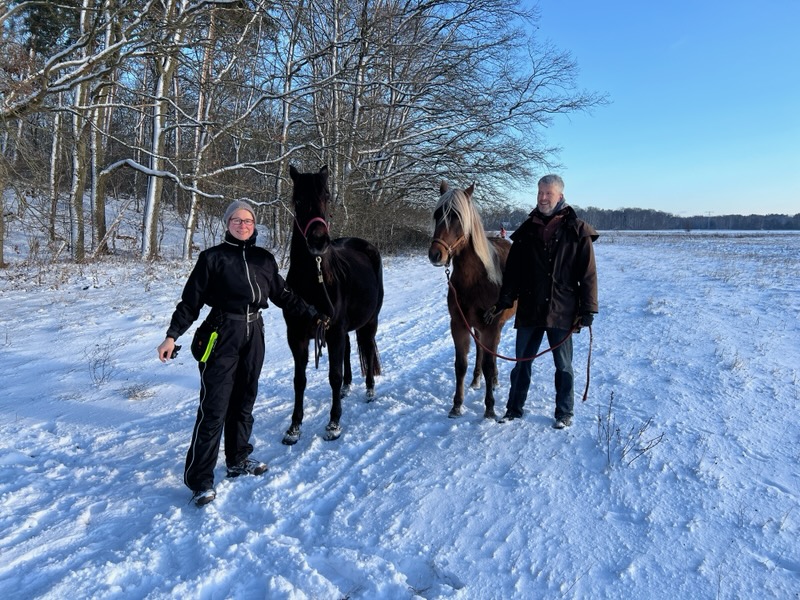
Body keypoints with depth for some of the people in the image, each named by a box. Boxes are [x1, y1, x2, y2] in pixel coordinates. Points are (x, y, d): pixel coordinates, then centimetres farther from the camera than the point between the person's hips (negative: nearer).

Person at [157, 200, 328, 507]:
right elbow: (190, 300, -4)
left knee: (244, 401, 15)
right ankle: (200, 480, 5)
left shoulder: (264, 259, 10)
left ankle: (238, 460, 31)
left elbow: (283, 295, 18)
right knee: (214, 408, -5)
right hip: (221, 335, -5)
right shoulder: (212, 257, -3)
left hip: (254, 335, 5)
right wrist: (172, 336, -11)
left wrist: (313, 314, 18)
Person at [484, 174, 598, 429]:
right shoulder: (526, 231, 6)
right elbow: (512, 271, 7)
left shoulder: (577, 231, -3)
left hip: (561, 311, -3)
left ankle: (564, 413, 26)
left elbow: (588, 274, -4)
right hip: (529, 309, 3)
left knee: (563, 365, 11)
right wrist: (502, 302, 2)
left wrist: (588, 309, -9)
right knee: (521, 361, 12)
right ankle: (514, 408, 27)